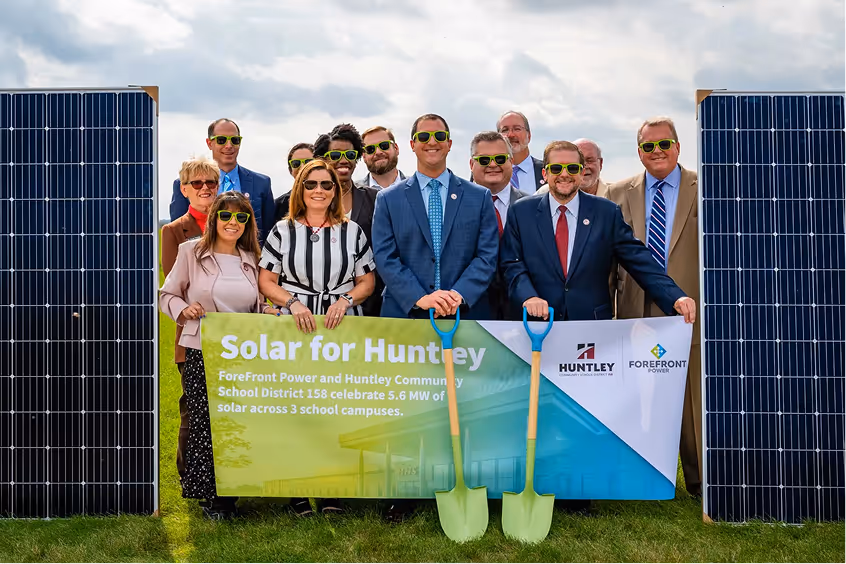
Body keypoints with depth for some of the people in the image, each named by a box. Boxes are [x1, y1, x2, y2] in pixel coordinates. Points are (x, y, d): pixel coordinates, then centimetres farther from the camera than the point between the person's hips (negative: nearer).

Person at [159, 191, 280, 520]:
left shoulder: (251, 259, 13)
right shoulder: (191, 251, 2)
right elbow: (167, 294, 8)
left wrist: (268, 311, -1)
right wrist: (182, 309, -12)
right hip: (202, 352, -3)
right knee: (204, 422, -4)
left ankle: (229, 495, 14)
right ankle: (210, 496, 14)